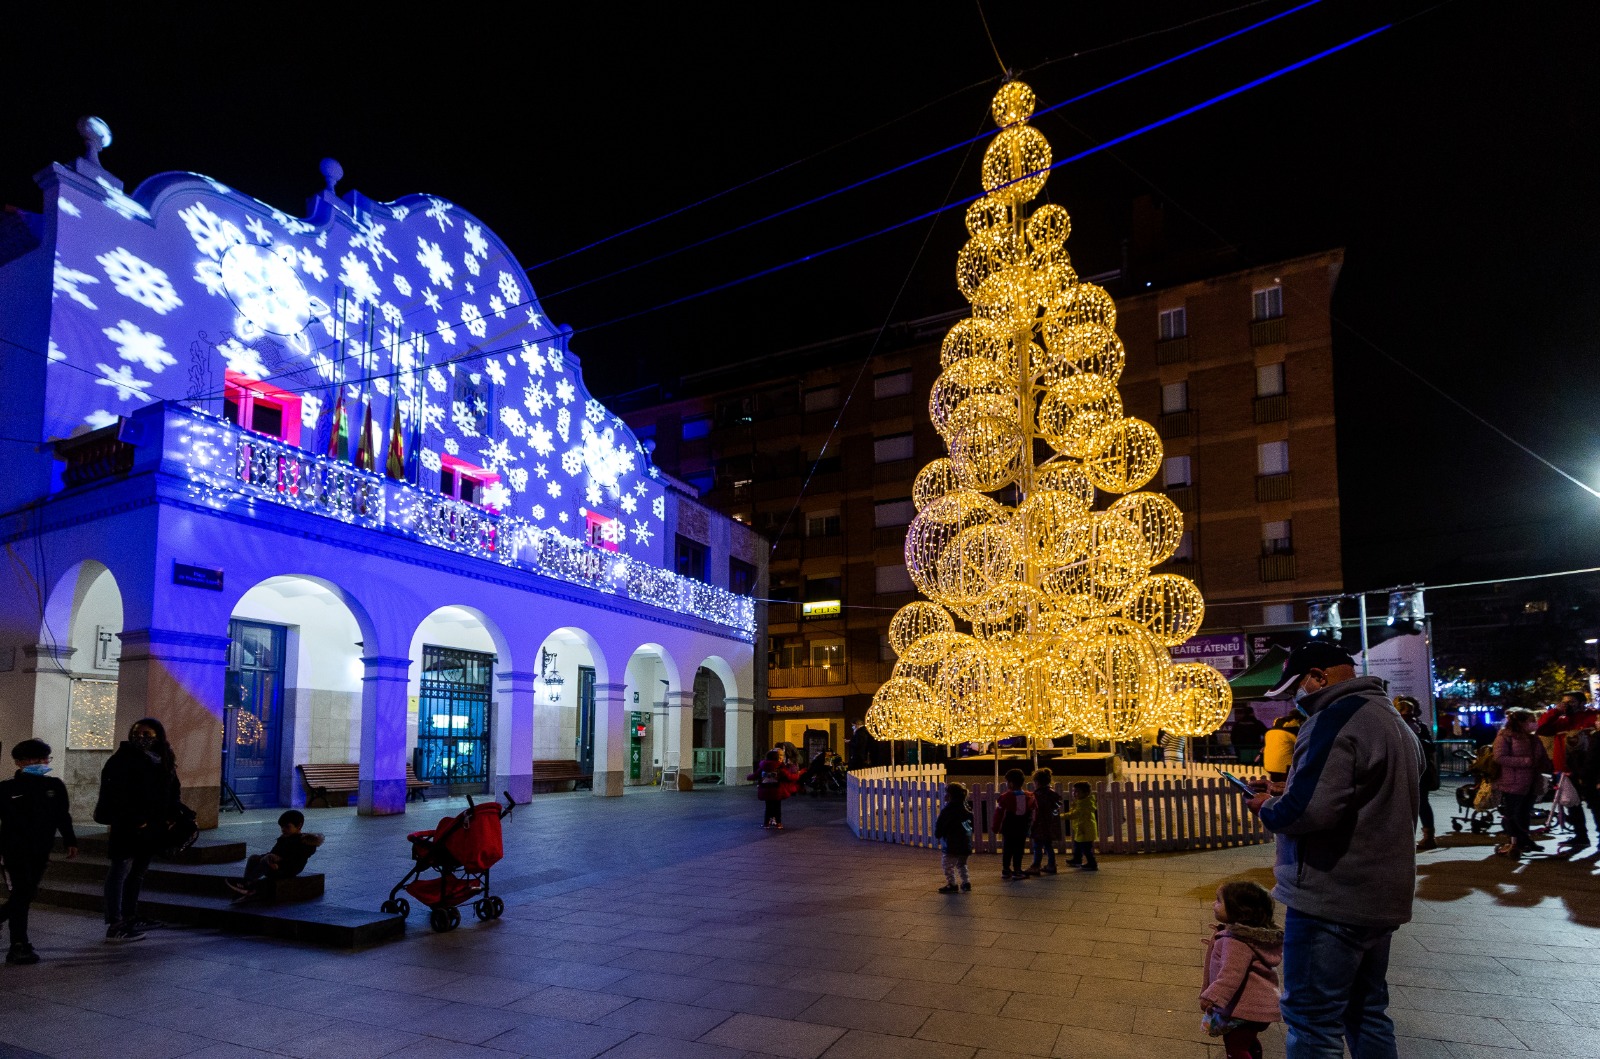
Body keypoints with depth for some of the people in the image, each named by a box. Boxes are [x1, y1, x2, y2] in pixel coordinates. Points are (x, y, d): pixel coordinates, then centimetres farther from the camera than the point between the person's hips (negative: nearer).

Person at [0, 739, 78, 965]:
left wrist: (70, 841, 10)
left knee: (27, 895, 8)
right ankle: (19, 947, -1)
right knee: (21, 895, -7)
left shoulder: (55, 786, 6)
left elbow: (63, 816, 13)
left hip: (41, 852, 4)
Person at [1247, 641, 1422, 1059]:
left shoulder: (1336, 719, -19)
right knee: (1367, 1012, 20)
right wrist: (1288, 791, 14)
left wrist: (1267, 808, -9)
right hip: (1380, 895, 10)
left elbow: (1307, 811, -29)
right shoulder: (1393, 719, 14)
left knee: (1312, 1022, -1)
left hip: (1332, 897, -10)